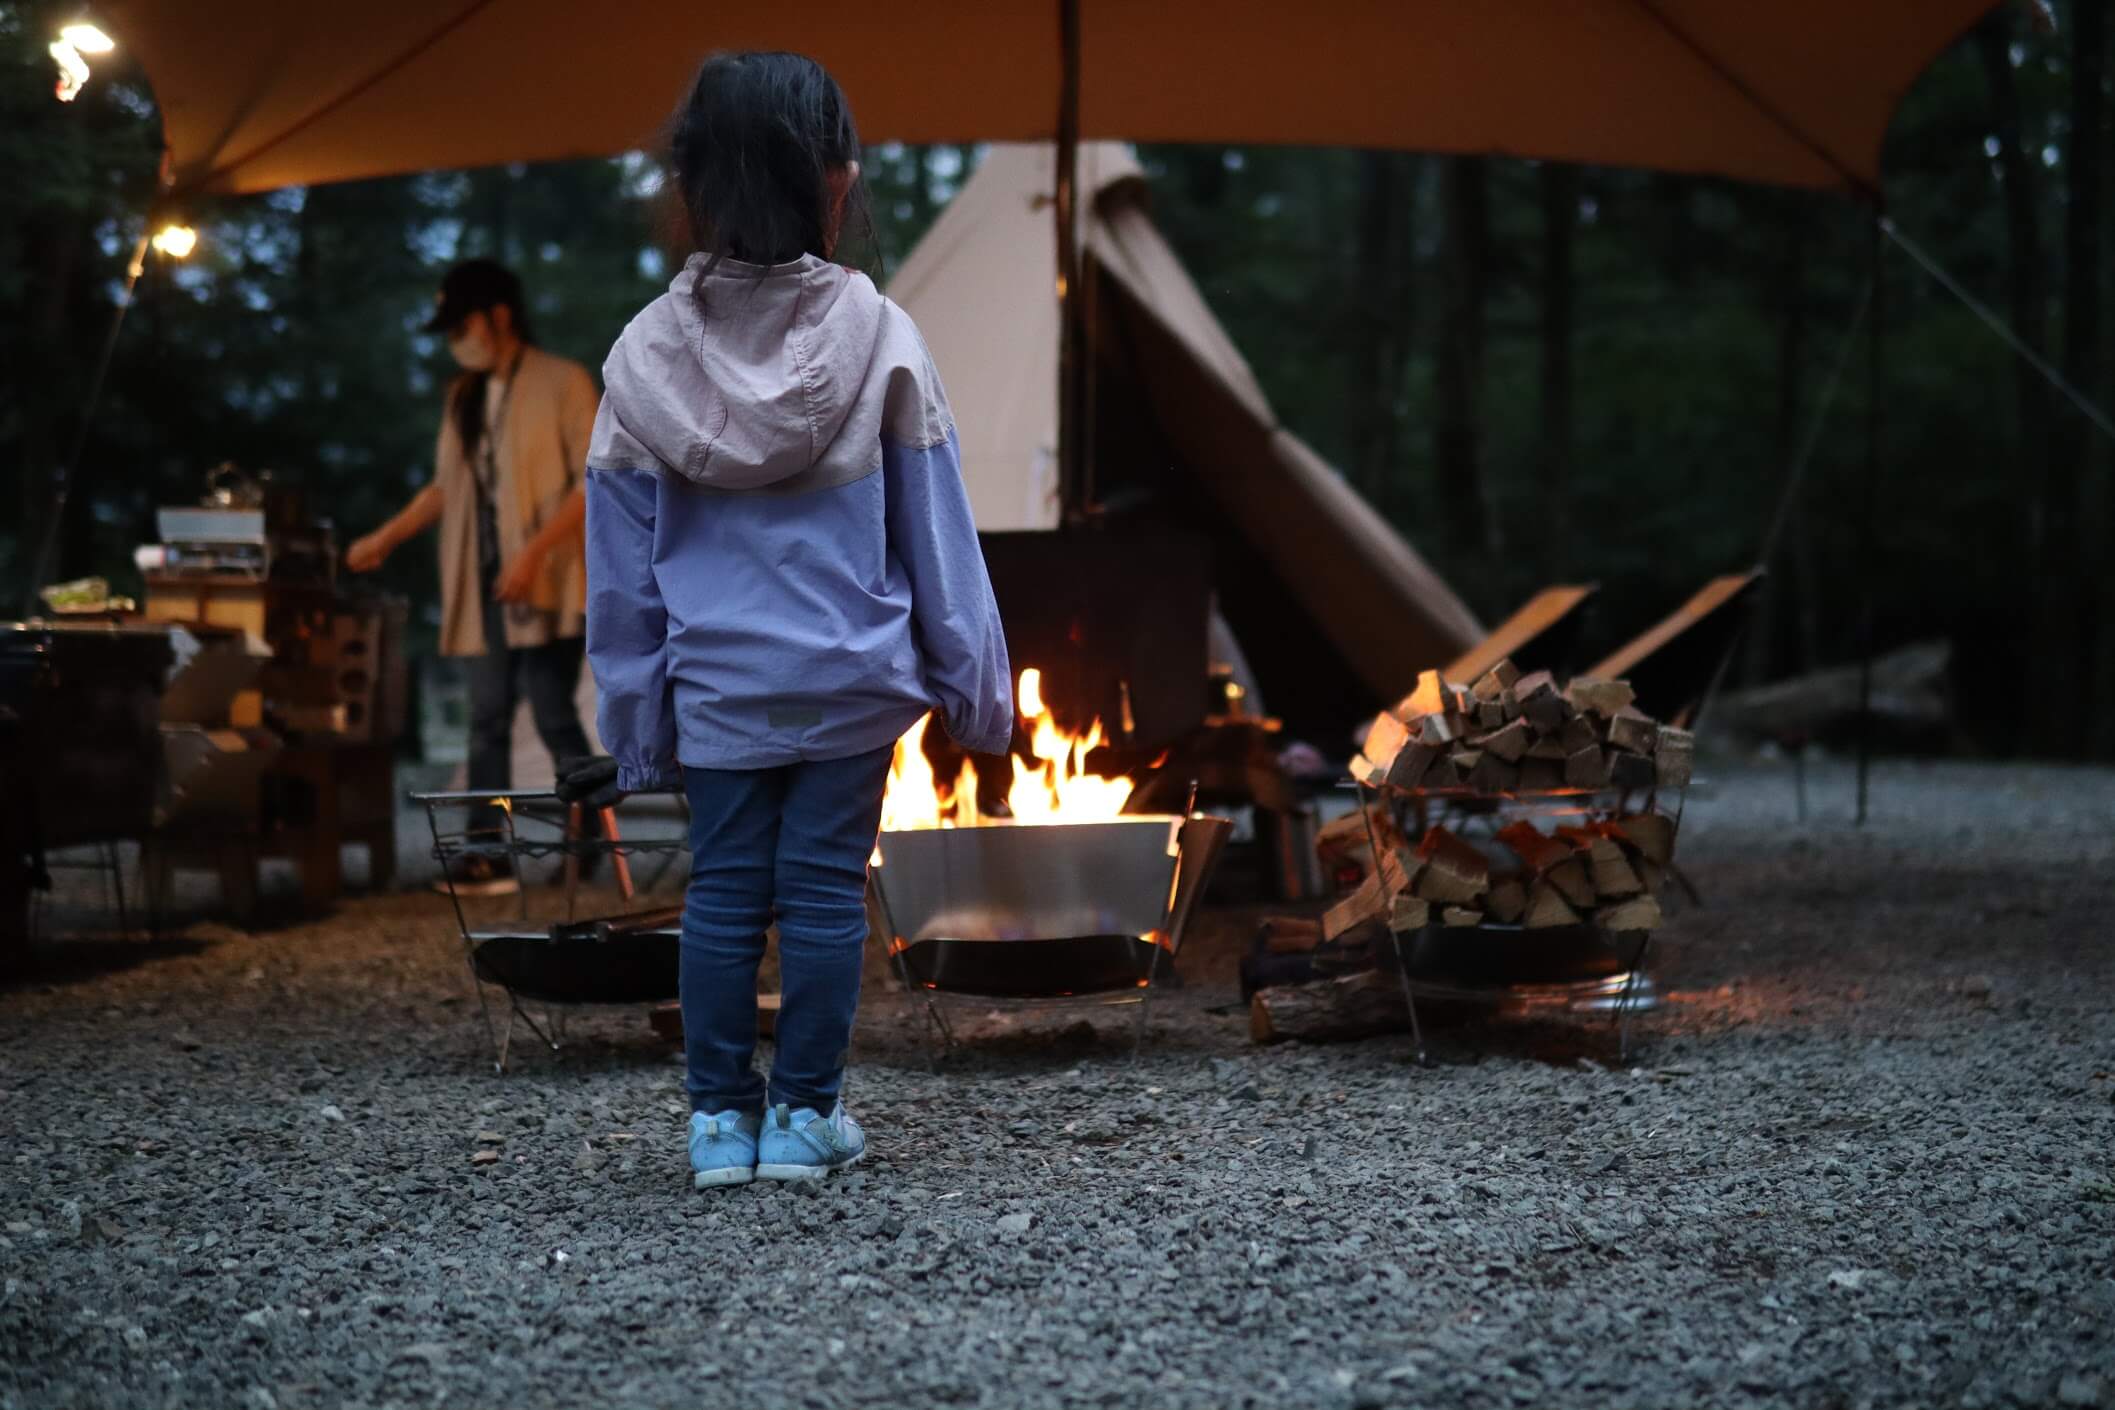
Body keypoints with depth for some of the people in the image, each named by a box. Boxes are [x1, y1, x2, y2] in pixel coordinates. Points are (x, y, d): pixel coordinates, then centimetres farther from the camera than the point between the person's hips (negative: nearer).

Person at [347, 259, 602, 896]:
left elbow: (596, 481, -11)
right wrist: (384, 539, 19)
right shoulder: (466, 395, 17)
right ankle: (488, 857, 4)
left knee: (553, 714, -8)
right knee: (488, 720, 3)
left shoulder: (563, 383, -4)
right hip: (488, 587, 7)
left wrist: (534, 552, -18)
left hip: (548, 585, -7)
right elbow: (447, 485, 24)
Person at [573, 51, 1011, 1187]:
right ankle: (804, 1115, 14)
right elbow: (938, 537, -3)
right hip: (850, 682, -1)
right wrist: (973, 685, 6)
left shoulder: (646, 356, -5)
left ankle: (719, 1116, 15)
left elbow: (620, 569, 0)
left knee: (723, 890, 11)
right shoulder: (877, 338, -9)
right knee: (825, 888, 7)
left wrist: (633, 728, 9)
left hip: (716, 690, 1)